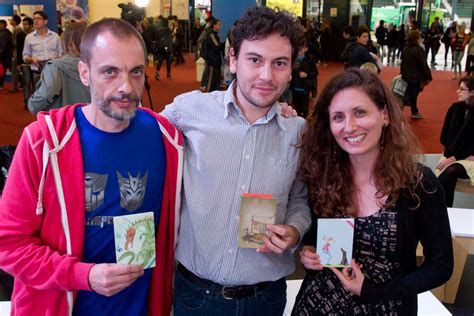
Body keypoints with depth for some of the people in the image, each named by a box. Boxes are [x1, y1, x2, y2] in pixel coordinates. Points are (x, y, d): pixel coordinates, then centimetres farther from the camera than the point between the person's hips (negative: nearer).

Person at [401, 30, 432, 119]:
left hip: (407, 76, 8)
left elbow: (402, 63, 14)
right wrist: (428, 77, -11)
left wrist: (403, 73, 26)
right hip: (416, 78, -8)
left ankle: (415, 112, 34)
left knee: (413, 94, 21)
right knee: (412, 95, -3)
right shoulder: (419, 50, -17)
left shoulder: (405, 49, 4)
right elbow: (424, 65, -17)